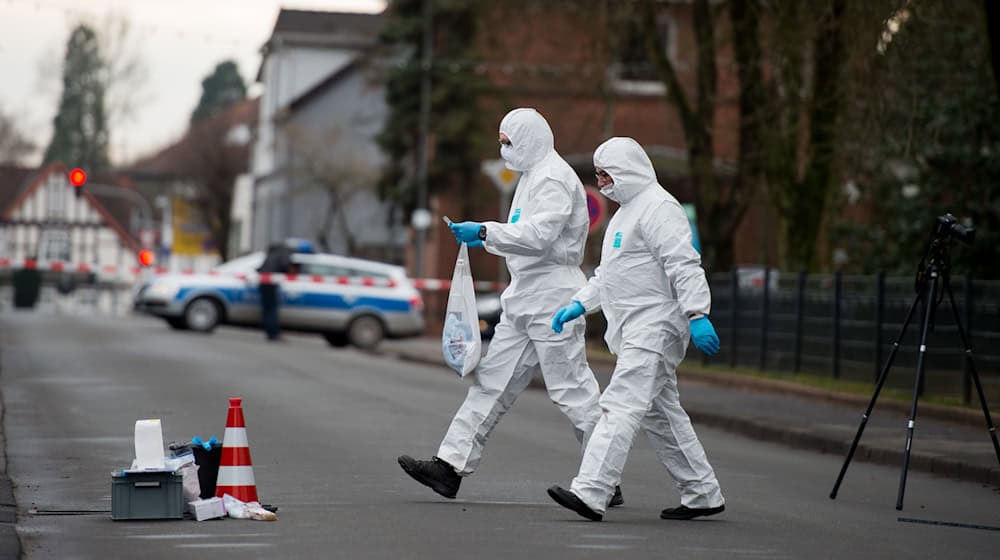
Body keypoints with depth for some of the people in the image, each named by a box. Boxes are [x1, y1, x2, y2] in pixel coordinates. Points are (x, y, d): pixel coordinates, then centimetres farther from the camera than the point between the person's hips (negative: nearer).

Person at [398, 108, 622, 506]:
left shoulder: (554, 178, -13)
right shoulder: (532, 177, 20)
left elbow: (539, 235, -24)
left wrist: (485, 231, -22)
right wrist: (485, 240, 10)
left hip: (552, 298, -10)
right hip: (524, 300, 10)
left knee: (572, 391, -6)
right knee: (492, 381, 6)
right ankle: (451, 466, 6)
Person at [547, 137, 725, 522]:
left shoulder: (658, 207, -12)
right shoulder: (627, 210, 22)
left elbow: (684, 266, -21)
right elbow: (608, 274, 27)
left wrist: (697, 315, -28)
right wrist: (579, 304, 16)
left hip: (655, 327, -11)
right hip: (636, 330, 11)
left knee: (621, 407, -17)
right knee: (660, 414, 13)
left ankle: (590, 493, -23)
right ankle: (703, 494, 20)